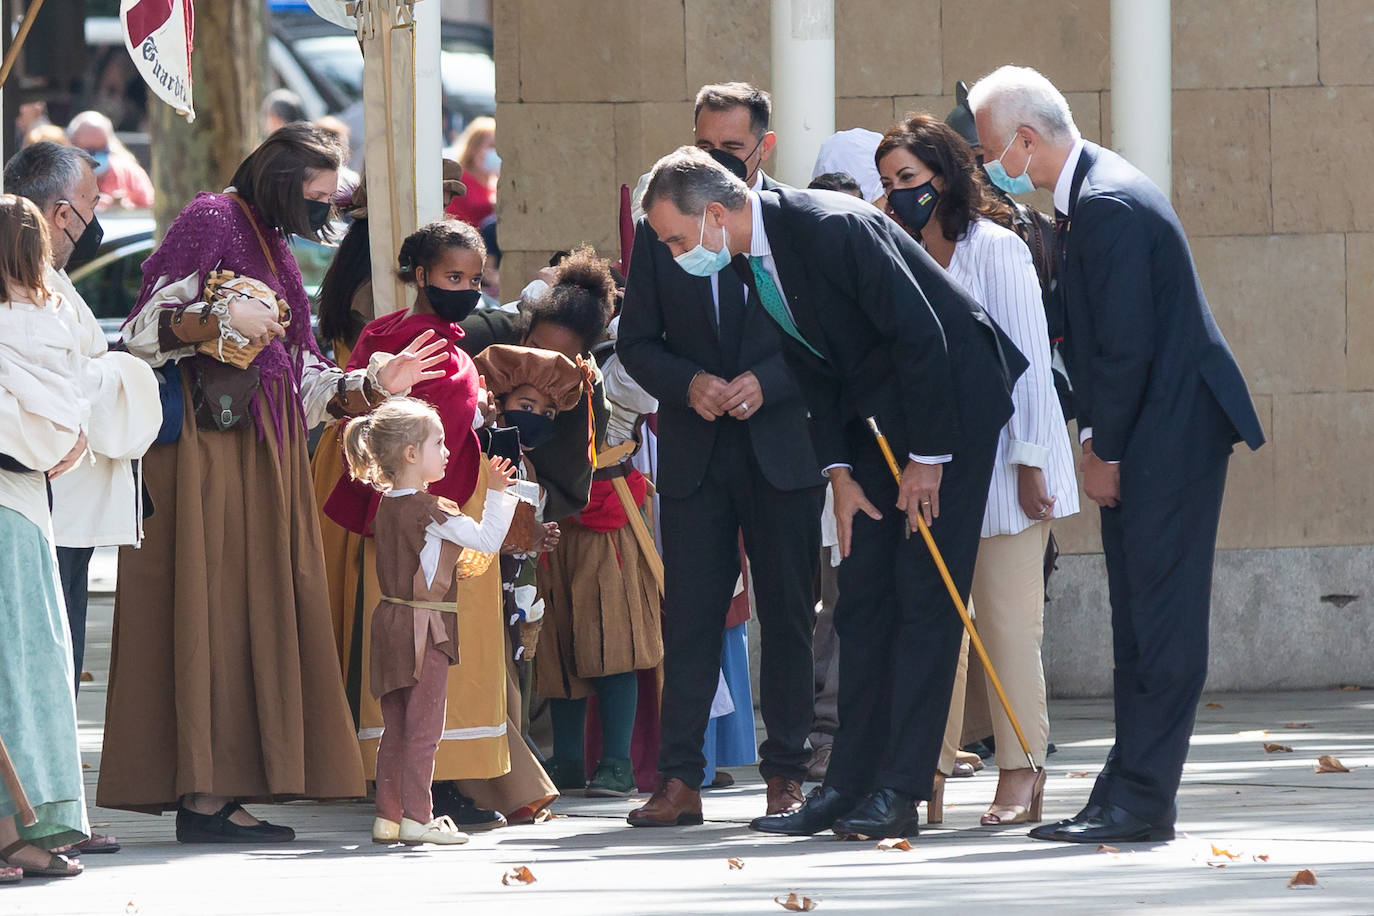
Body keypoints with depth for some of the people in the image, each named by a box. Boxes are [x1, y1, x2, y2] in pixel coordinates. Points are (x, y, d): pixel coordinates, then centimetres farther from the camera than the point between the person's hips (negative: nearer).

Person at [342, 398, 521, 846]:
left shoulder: (387, 505, 9)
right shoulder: (430, 510, -16)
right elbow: (487, 540, -13)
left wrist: (461, 563, 23)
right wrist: (497, 494, -6)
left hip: (392, 620, 8)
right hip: (425, 627, -8)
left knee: (395, 726, 11)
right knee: (423, 726, -3)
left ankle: (388, 815, 11)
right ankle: (416, 817, -2)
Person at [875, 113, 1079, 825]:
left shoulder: (994, 248, -4)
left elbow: (1028, 359, -6)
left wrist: (1030, 462, -10)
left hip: (1001, 463, -5)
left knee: (1007, 620, -4)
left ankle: (1021, 774, 0)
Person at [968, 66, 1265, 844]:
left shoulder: (1109, 206, -18)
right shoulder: (1090, 193, 15)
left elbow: (1126, 346, -20)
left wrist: (1107, 450, -11)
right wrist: (1097, 437, 11)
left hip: (1172, 429, -11)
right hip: (1144, 437, 11)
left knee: (1160, 621, -9)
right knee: (1138, 623, 11)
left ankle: (1141, 801, -10)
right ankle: (1131, 796, 14)